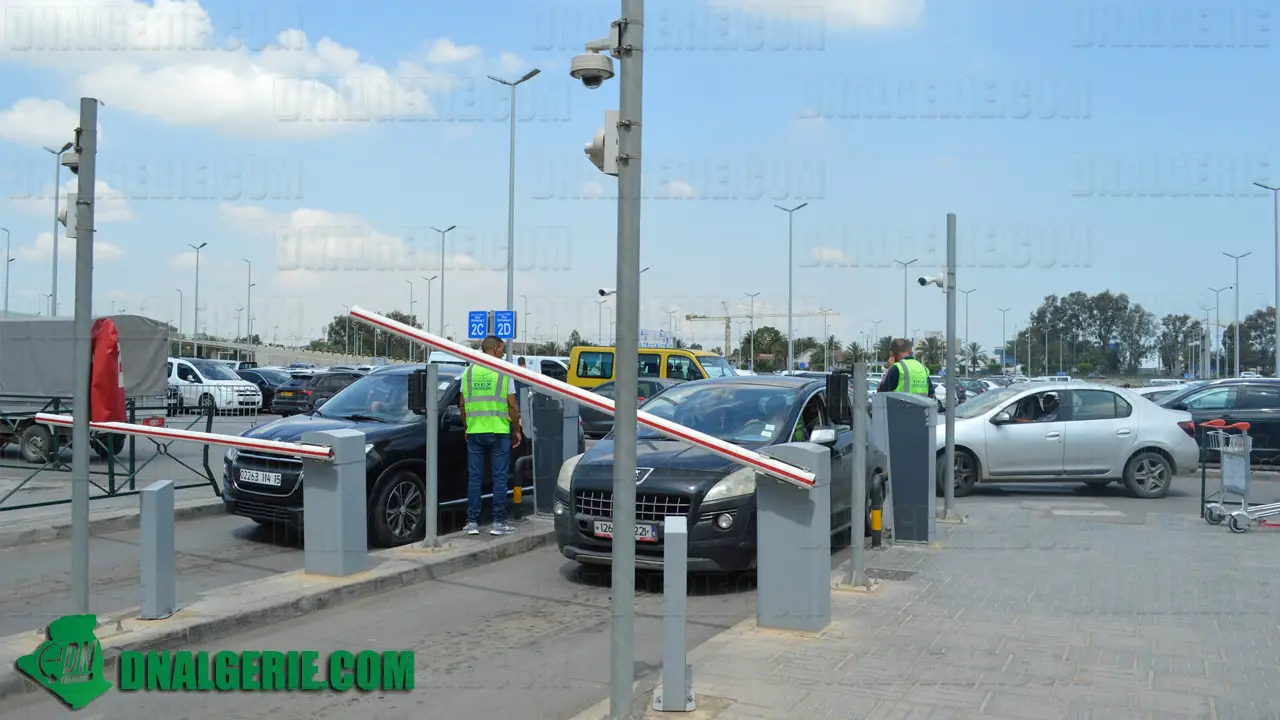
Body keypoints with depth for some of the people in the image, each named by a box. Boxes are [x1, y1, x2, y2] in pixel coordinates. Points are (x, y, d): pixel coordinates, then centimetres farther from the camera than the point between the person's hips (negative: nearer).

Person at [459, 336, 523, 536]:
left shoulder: (468, 372, 7)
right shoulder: (504, 373, -4)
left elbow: (462, 404, 9)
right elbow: (512, 405, -4)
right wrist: (516, 431, 5)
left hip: (474, 432, 3)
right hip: (499, 431, -3)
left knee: (474, 478, 7)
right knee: (499, 477, 3)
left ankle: (472, 522, 8)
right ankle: (499, 522, 4)